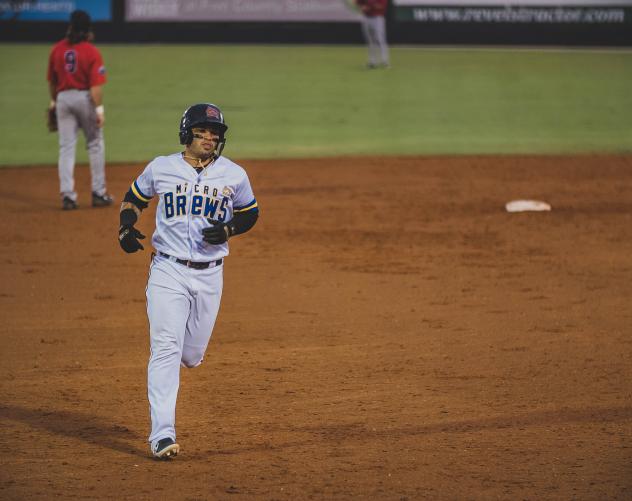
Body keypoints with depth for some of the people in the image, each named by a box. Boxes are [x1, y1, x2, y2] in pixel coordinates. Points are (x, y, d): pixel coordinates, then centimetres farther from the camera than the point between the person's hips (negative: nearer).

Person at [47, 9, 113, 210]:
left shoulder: (57, 49, 1)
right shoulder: (92, 52, -11)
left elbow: (52, 81, 10)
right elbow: (96, 84, -16)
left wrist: (54, 101, 23)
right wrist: (99, 109, -14)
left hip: (63, 98, 3)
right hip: (85, 97, -3)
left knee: (66, 147, 4)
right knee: (95, 144, 11)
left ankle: (67, 195, -2)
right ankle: (98, 193, 13)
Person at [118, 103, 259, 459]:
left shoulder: (234, 175, 1)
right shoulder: (161, 168, -1)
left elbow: (250, 213, 14)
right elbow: (134, 198, 14)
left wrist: (227, 231, -7)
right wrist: (127, 228, -6)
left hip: (210, 274, 2)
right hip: (168, 272, -2)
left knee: (192, 355, 9)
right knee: (166, 350, -13)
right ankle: (162, 436, -17)